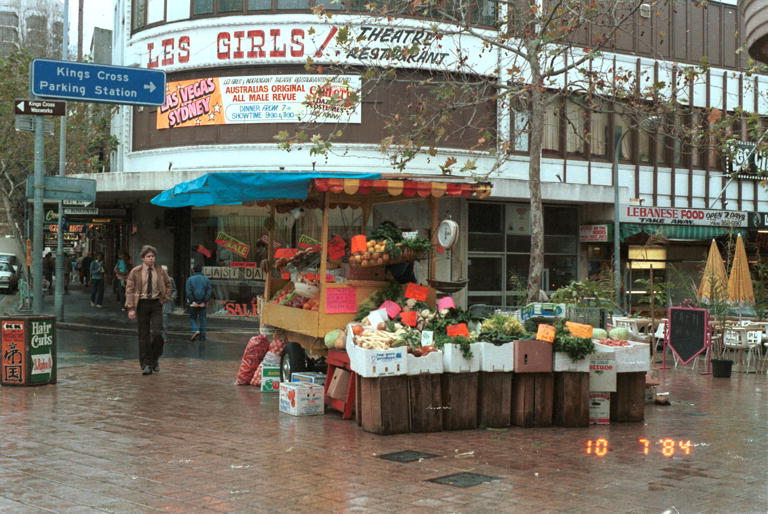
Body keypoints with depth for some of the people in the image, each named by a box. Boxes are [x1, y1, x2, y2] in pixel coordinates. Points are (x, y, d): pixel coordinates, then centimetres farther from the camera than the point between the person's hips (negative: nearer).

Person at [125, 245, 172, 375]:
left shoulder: (160, 271, 5)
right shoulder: (135, 272, -3)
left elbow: (168, 283, 22)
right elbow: (129, 290, -5)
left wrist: (165, 298, 10)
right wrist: (131, 308, -12)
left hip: (156, 303, 1)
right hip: (142, 304, -1)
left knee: (157, 333, -11)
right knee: (143, 335, 1)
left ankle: (155, 359, 12)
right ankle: (146, 365, 8)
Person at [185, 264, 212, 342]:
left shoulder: (190, 279, -3)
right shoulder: (206, 279, 5)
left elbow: (188, 292, -9)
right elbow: (209, 291, 0)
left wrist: (192, 301, -6)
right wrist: (205, 301, -1)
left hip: (193, 303, -2)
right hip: (203, 303, 2)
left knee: (192, 318, 10)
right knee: (202, 319, 7)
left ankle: (195, 330, -13)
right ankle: (202, 336, 8)